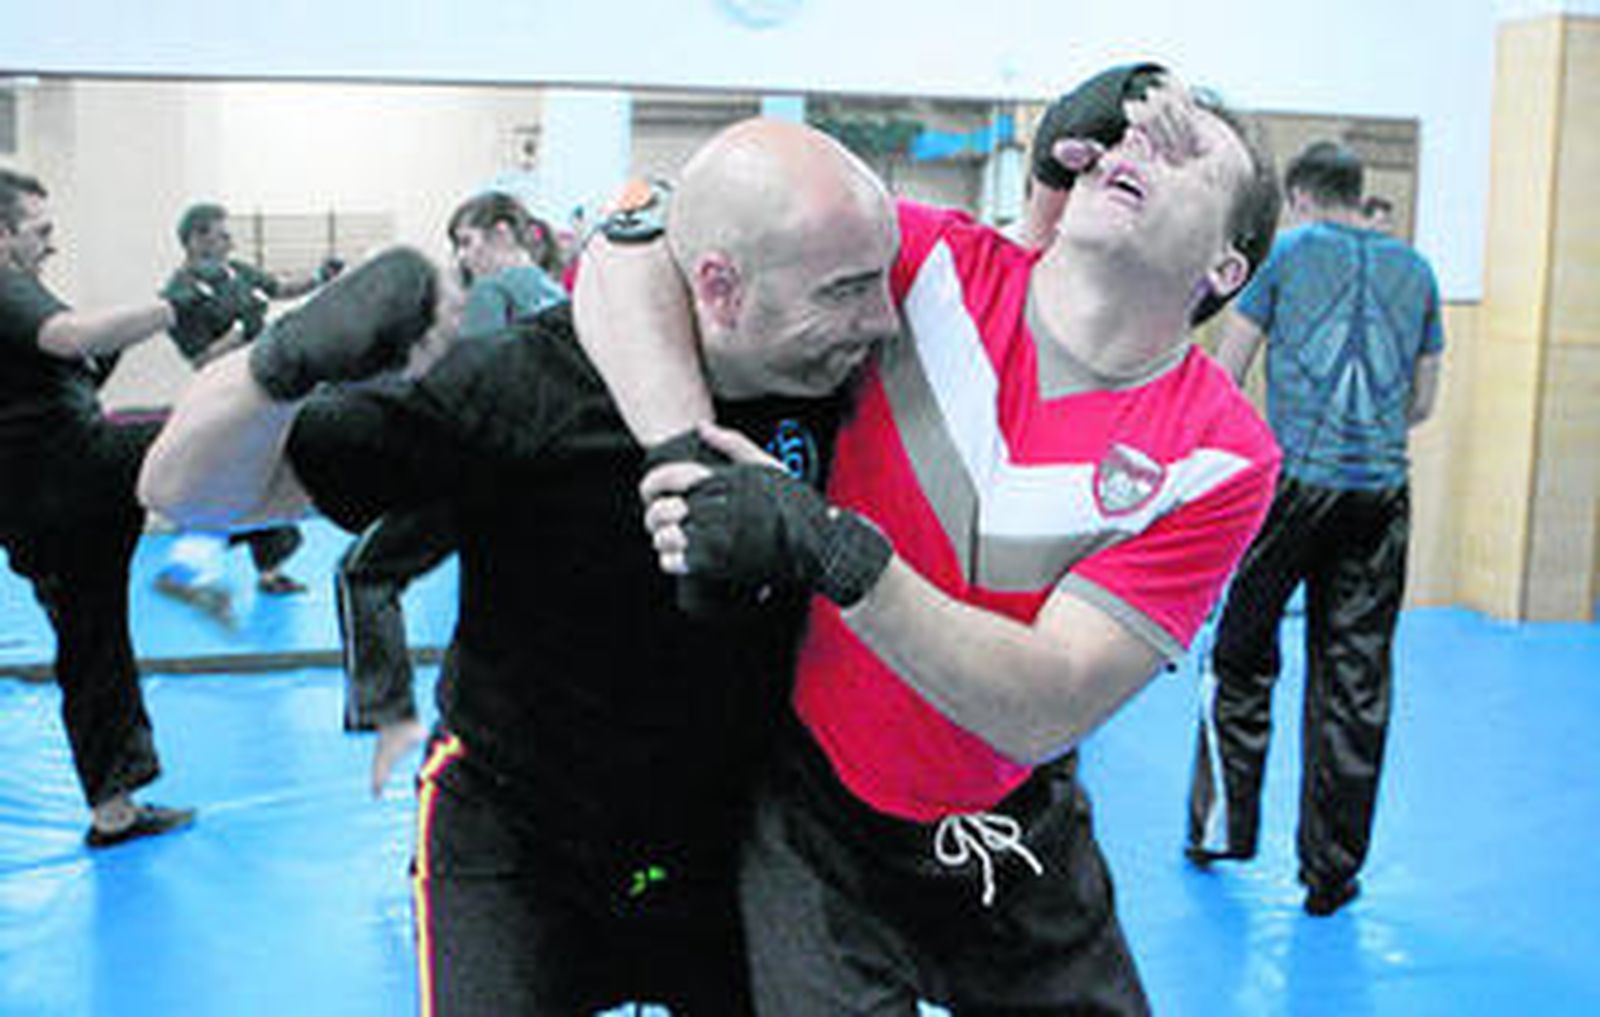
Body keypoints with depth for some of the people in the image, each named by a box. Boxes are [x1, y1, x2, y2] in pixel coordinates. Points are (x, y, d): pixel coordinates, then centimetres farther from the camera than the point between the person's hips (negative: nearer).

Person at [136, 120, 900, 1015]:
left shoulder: (831, 376, -14)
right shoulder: (524, 391, -27)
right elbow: (186, 491, -25)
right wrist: (289, 359, -45)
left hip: (726, 835, 4)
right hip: (514, 845, -4)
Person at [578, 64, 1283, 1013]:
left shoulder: (1219, 456, -15)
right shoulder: (935, 262, -13)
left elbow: (1045, 711, -24)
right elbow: (631, 253, -15)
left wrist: (833, 550, -37)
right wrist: (691, 465, -31)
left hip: (1017, 845, 2)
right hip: (816, 817, -1)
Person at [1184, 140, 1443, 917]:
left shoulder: (1288, 251, 3)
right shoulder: (1414, 270, 12)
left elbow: (1222, 379, 2)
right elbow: (1421, 404, 16)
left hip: (1293, 481, -3)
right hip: (1382, 494, 3)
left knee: (1243, 660, 12)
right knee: (1355, 682, 7)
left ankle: (1222, 825, 20)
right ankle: (1331, 872, 13)